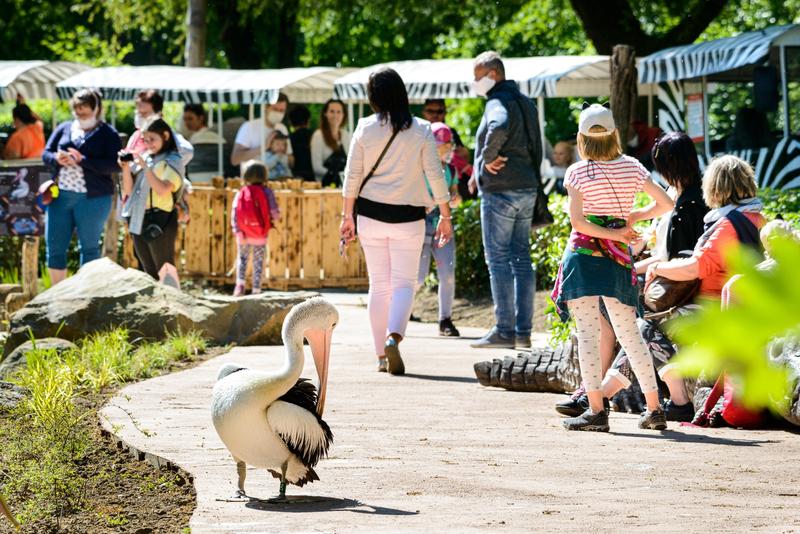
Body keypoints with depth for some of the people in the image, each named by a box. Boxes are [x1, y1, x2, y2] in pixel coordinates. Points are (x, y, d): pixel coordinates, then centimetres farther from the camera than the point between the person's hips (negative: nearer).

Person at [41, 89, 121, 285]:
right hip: (60, 196, 4)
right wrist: (57, 158, -10)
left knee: (89, 247, 6)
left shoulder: (108, 134, -1)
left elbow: (116, 165, -13)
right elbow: (46, 153, 13)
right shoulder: (64, 128, 12)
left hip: (92, 198, -4)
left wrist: (82, 160, -19)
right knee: (55, 246, 4)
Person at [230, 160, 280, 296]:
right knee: (258, 262, 10)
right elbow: (275, 214, -12)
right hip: (261, 235, -1)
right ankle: (256, 290, 10)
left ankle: (240, 284, -4)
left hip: (244, 235, 1)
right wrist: (273, 219, 10)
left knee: (242, 259, 15)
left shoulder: (241, 193, -2)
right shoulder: (266, 192, -7)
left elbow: (234, 213, -11)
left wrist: (237, 231, -12)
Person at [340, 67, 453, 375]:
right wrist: (445, 216, 5)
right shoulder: (421, 131, -4)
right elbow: (435, 174, -2)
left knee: (378, 284, 9)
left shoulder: (365, 129, -2)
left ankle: (382, 355, 9)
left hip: (371, 215, 1)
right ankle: (394, 336, -22)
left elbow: (352, 175, 1)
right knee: (404, 282, 3)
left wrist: (347, 216, 9)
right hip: (408, 217, -1)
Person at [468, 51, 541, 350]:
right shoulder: (525, 103, 17)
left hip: (500, 191, -9)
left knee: (498, 259, -5)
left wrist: (487, 158, -20)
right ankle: (524, 331, 11)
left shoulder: (498, 103, -12)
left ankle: (504, 331, -7)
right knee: (521, 258, 10)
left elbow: (498, 128, -36)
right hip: (527, 189, 9)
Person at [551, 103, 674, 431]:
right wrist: (633, 217, 10)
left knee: (587, 333, -3)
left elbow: (577, 221, -14)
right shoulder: (631, 167, 3)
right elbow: (666, 203, 4)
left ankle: (596, 410, -8)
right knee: (629, 333, 10)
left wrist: (615, 233, -8)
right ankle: (654, 408, 10)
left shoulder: (577, 172, -6)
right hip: (617, 259, 4)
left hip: (583, 254, -4)